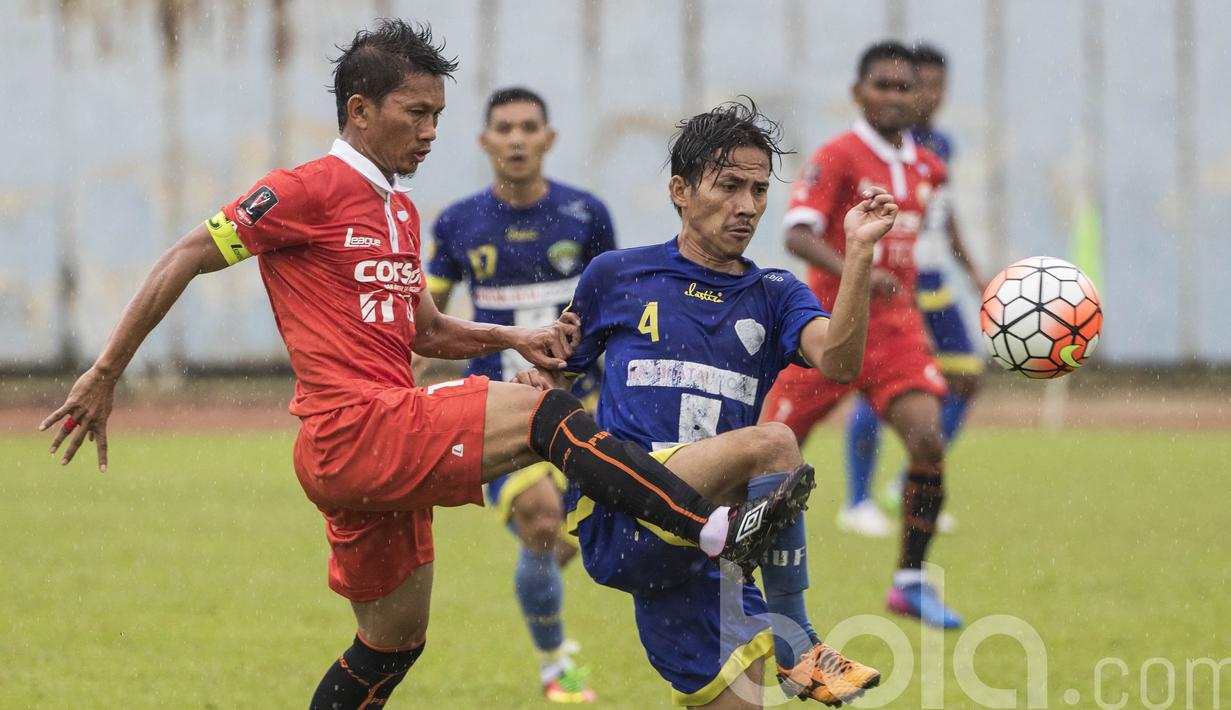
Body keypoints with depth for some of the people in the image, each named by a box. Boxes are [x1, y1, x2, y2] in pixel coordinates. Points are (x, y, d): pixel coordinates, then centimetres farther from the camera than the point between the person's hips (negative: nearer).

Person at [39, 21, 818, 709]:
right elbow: (184, 261, -6)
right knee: (544, 413, -21)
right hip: (353, 433, -10)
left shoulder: (401, 212, 20)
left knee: (393, 644, 16)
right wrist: (104, 376, -8)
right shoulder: (309, 192, -6)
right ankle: (721, 530, -30)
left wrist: (513, 338, 8)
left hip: (389, 452, 10)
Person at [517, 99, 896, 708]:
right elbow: (553, 372, 23)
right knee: (772, 442, -27)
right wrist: (542, 387, -1)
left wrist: (859, 252, -17)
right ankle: (796, 646, -20)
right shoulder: (616, 277, 11)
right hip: (618, 518, -4)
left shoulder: (774, 296, 14)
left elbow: (839, 361, -7)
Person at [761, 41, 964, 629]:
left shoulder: (926, 168, 8)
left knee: (928, 440, -17)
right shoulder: (839, 157, -11)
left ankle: (911, 582, -6)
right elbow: (797, 234, -23)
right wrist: (855, 276, -37)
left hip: (896, 327, 4)